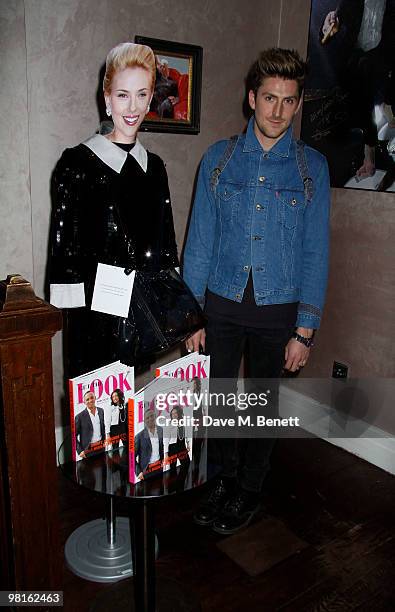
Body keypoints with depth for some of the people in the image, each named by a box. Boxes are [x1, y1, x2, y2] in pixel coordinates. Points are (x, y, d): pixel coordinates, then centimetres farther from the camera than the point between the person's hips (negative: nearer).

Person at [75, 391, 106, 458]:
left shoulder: (101, 411, 3)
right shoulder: (80, 416, -12)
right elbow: (74, 436, -8)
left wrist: (104, 441, 13)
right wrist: (80, 451, -13)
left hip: (101, 447, 4)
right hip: (88, 450, -4)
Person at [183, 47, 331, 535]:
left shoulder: (312, 167, -1)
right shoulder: (219, 159, 1)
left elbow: (315, 252, -3)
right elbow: (200, 240, 1)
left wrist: (305, 330, -7)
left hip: (278, 308, 0)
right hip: (222, 301, 1)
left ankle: (248, 491, 37)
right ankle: (227, 480, 36)